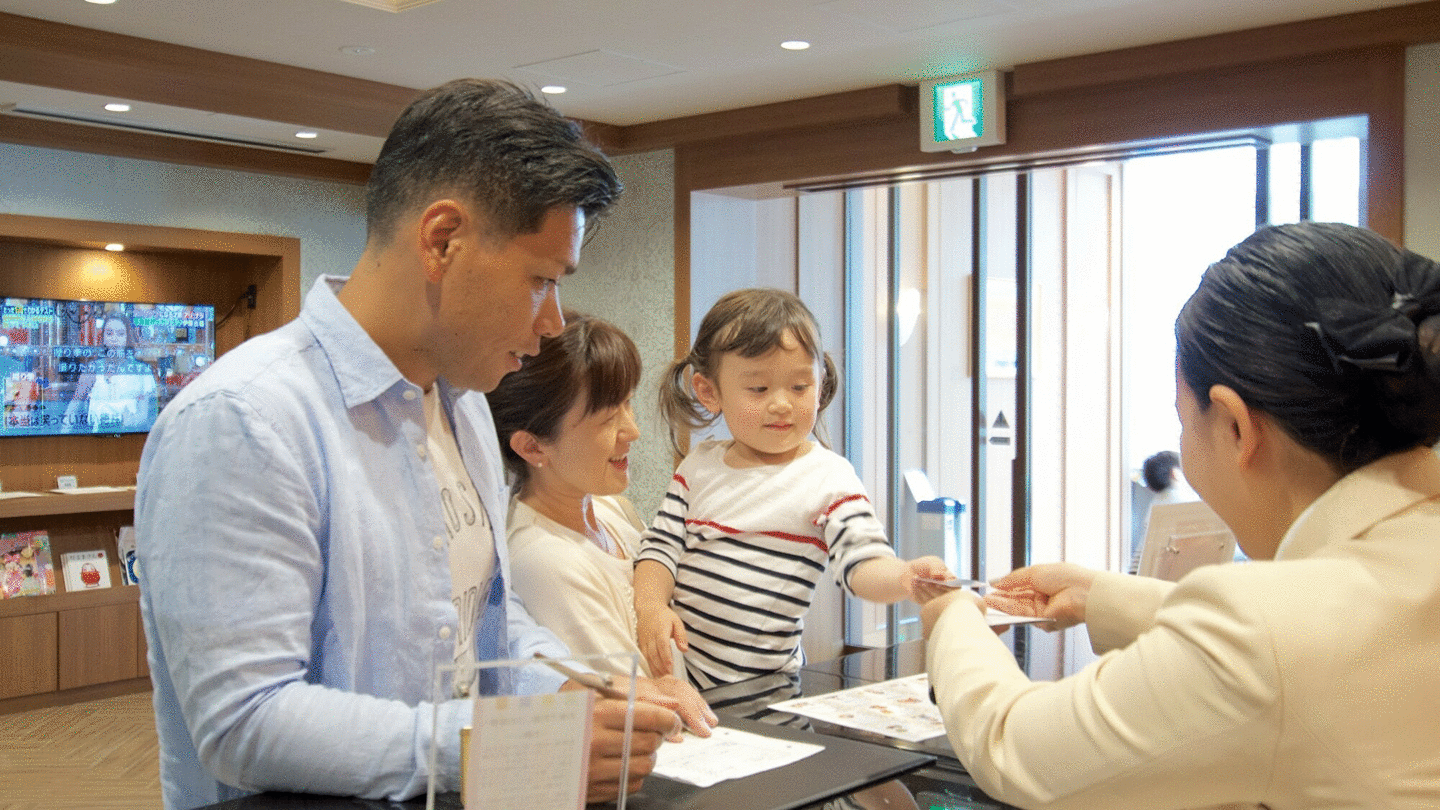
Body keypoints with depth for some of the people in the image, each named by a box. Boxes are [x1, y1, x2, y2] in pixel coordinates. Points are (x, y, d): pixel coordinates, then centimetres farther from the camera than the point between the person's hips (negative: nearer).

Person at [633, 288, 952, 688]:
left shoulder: (828, 478, -4)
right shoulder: (699, 467, 10)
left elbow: (863, 565, -12)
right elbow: (661, 546, 12)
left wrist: (907, 576, -35)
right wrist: (651, 607, -8)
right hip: (671, 666, 2)